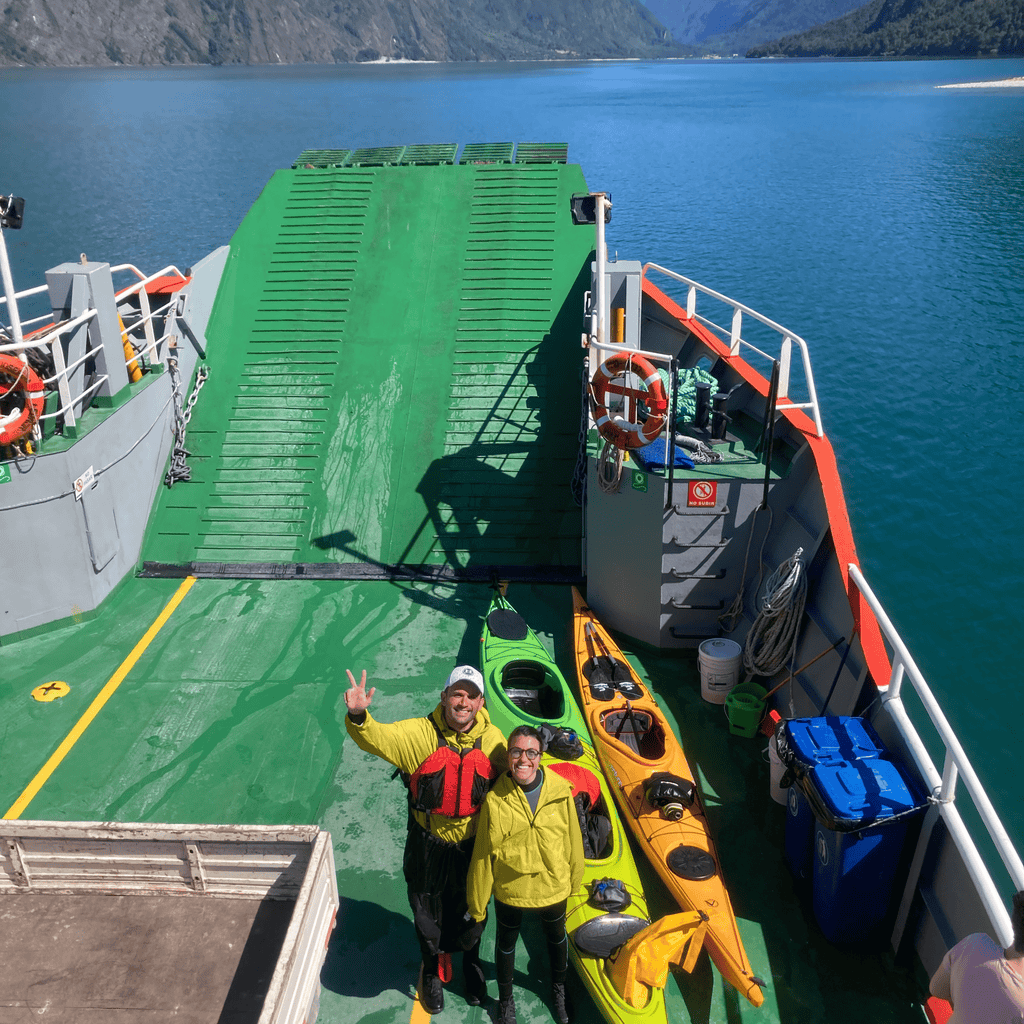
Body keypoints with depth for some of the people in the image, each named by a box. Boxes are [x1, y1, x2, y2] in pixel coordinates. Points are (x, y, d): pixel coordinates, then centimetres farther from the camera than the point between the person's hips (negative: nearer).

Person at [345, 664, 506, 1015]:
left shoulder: (493, 739, -12)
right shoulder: (420, 733, -18)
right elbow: (375, 737, -28)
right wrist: (358, 716, -50)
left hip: (473, 847, 1)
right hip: (428, 848, -1)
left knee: (471, 914, 23)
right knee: (428, 915, 20)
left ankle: (471, 964, 54)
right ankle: (433, 972, 49)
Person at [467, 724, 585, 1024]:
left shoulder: (561, 791, -19)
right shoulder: (495, 800, -23)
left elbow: (573, 839, -4)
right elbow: (482, 855, -13)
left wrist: (574, 879, 7)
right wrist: (477, 904, -4)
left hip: (554, 889, 2)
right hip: (508, 890, -1)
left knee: (556, 939, 27)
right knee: (506, 944, 23)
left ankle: (558, 988, 59)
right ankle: (505, 999, 53)